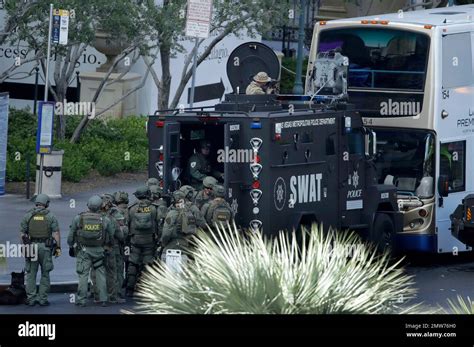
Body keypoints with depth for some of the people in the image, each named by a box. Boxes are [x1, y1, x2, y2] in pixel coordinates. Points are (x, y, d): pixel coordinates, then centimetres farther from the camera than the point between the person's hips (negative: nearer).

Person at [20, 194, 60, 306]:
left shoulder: (28, 216, 3)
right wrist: (58, 247, -1)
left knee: (31, 274, 7)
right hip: (46, 246, -1)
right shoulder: (50, 216, 0)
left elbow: (22, 233, 1)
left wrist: (25, 243, 15)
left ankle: (31, 298, 5)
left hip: (31, 246, 1)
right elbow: (56, 233, -5)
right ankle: (43, 298, 4)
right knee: (45, 274, 7)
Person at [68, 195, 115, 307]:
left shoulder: (78, 218, -4)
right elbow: (112, 235, 5)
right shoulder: (105, 220, -4)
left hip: (83, 250, 0)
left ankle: (81, 300, 2)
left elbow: (71, 234, 4)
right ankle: (103, 299, 8)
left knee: (83, 275, 2)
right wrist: (110, 245, 24)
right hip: (99, 251, 0)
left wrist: (71, 246, 19)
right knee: (100, 275, 9)